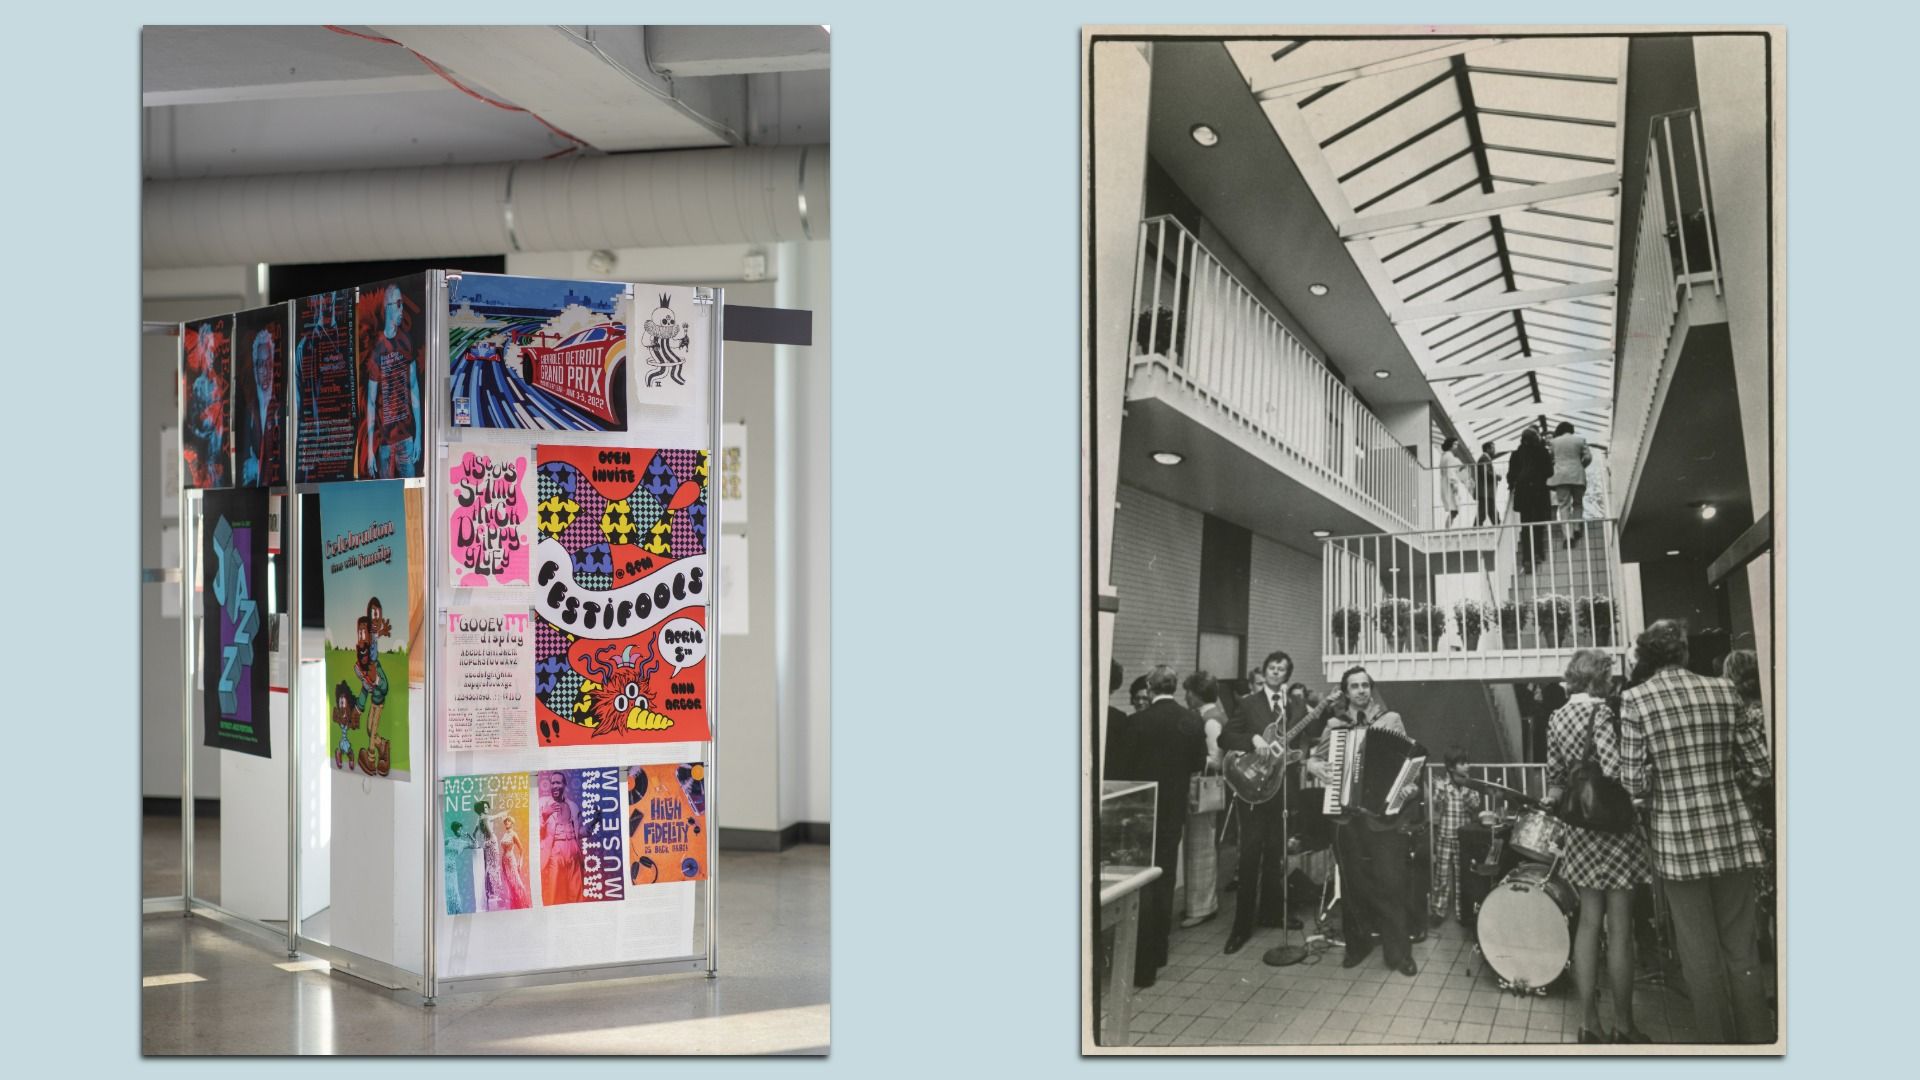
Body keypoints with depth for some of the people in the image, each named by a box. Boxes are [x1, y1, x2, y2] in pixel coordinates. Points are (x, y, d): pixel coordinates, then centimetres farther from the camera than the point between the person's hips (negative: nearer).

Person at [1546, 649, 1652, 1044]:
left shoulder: (1557, 718, 8)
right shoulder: (1599, 711, -14)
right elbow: (1613, 770, -23)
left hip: (1579, 829, 7)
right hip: (1612, 824, -7)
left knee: (1589, 920, 11)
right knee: (1619, 926, 0)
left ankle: (1588, 1021, 12)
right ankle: (1623, 1026, 6)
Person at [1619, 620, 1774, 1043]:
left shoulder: (1635, 700, -6)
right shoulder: (1723, 691, 1)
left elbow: (1634, 782, -10)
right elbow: (1761, 767, 2)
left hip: (1677, 841, -2)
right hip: (1732, 835, 2)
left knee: (1701, 955, 7)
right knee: (1742, 949, 11)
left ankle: (1718, 1041, 12)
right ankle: (1757, 1039, 15)